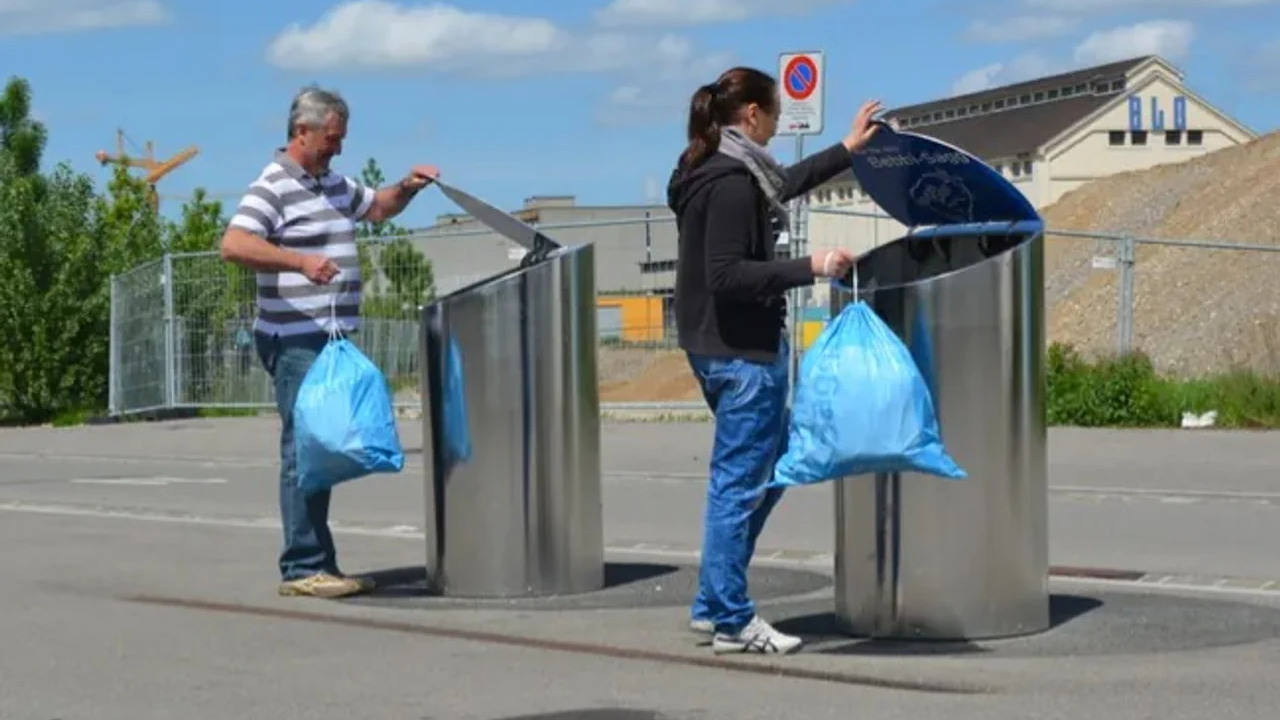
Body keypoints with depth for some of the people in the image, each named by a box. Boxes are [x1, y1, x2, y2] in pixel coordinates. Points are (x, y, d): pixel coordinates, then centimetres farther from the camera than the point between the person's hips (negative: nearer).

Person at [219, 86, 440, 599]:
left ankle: (320, 566, 18)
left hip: (334, 340, 9)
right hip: (296, 342, -9)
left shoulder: (334, 183, 17)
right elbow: (233, 245, -24)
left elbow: (377, 208, 34)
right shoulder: (273, 187, -11)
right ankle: (303, 568, -5)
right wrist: (300, 261, -33)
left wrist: (407, 187, 14)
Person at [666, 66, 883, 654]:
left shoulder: (715, 171, 12)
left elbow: (784, 184, 30)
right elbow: (727, 275, -25)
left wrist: (846, 150, 37)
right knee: (739, 480, -3)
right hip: (740, 351, -11)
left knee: (769, 466, 19)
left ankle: (712, 604, 23)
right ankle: (732, 621, 5)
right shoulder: (732, 183, -19)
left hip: (721, 346, 11)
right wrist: (810, 268, -24)